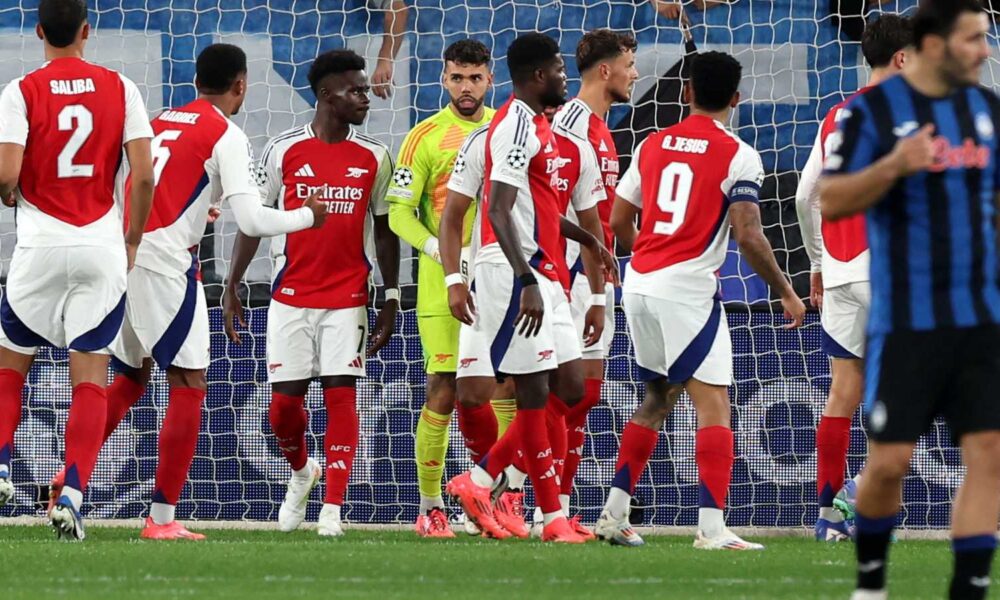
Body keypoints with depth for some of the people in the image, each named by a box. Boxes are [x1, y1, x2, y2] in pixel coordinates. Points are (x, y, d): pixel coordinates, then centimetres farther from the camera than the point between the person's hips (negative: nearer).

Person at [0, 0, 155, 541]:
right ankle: (71, 496, -7)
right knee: (90, 376, 2)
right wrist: (133, 241, 9)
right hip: (103, 249, 1)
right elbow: (145, 175, -3)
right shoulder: (120, 89, 2)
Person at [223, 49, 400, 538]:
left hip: (347, 297, 0)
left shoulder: (373, 158, 5)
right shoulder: (283, 151, 0)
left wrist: (391, 298, 4)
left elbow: (384, 229, 10)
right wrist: (232, 286, 1)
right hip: (291, 295, 0)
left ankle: (333, 508, -5)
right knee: (284, 402, 0)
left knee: (341, 394, -8)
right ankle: (302, 472, 30)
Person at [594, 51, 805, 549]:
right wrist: (786, 293, -1)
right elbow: (748, 236, -14)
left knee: (657, 397, 20)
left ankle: (613, 514, 19)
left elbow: (618, 221, 15)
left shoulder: (652, 145, 10)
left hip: (639, 284, 6)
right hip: (688, 291, -6)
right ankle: (711, 527, -16)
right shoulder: (738, 156, -7)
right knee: (714, 405, -5)